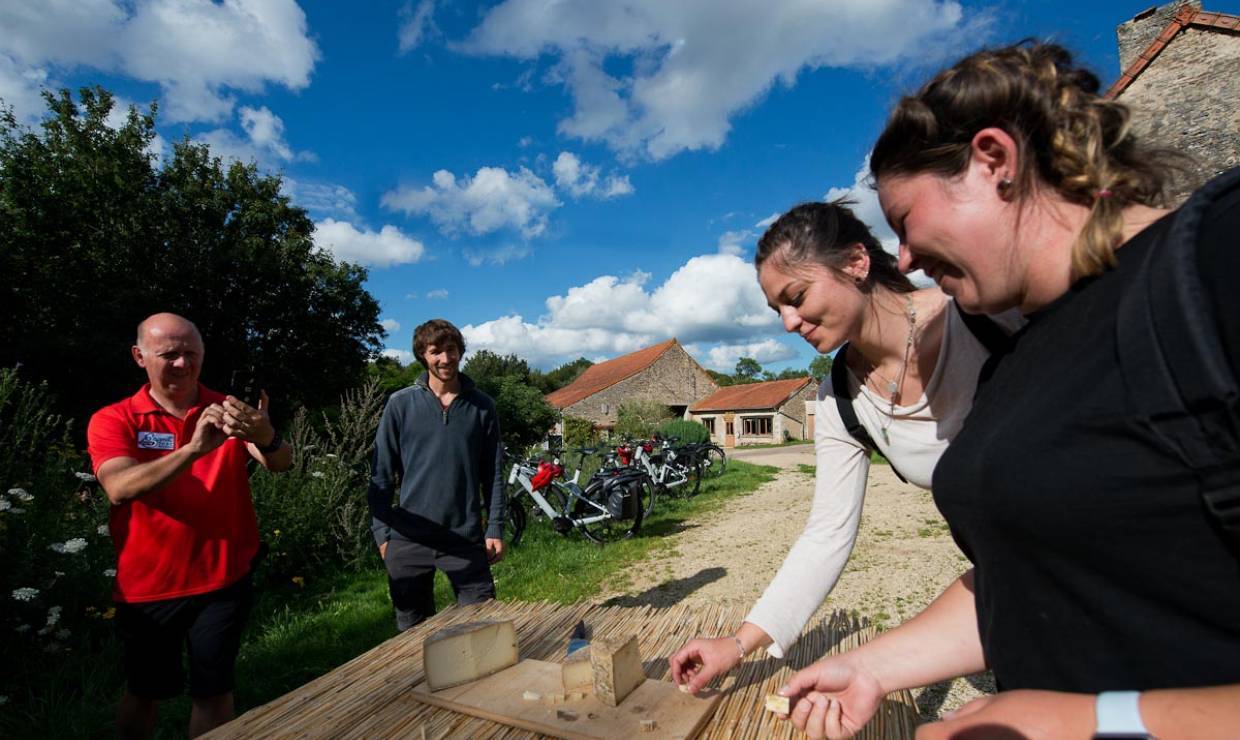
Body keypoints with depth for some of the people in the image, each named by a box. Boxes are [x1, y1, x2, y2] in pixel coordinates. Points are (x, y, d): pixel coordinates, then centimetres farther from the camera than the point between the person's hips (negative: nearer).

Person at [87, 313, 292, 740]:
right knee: (145, 692, 21)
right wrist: (194, 449, -41)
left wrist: (266, 438, -44)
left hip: (222, 582, 0)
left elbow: (281, 464, -20)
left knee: (213, 691, 14)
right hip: (145, 588, 0)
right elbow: (119, 488, -24)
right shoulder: (113, 421, -6)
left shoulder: (228, 413, -5)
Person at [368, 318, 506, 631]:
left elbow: (493, 473, 3)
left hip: (465, 536, 0)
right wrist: (382, 533, 0)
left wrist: (496, 528, 0)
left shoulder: (481, 406, 1)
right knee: (413, 630, 16)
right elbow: (381, 473, 2)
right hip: (408, 538, 1)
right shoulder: (400, 403, -1)